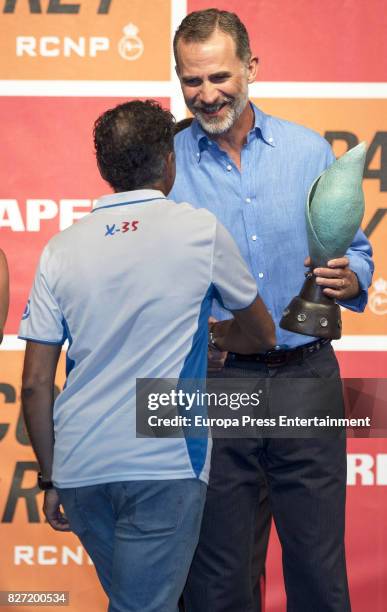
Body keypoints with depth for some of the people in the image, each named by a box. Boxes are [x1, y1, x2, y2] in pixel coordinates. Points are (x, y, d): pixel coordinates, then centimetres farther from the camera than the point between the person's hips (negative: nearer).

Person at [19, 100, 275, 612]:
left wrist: (50, 479, 15)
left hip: (79, 468, 4)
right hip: (165, 465, -4)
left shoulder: (61, 249, 6)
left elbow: (35, 385, 4)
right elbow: (261, 334, 16)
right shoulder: (201, 230, 1)